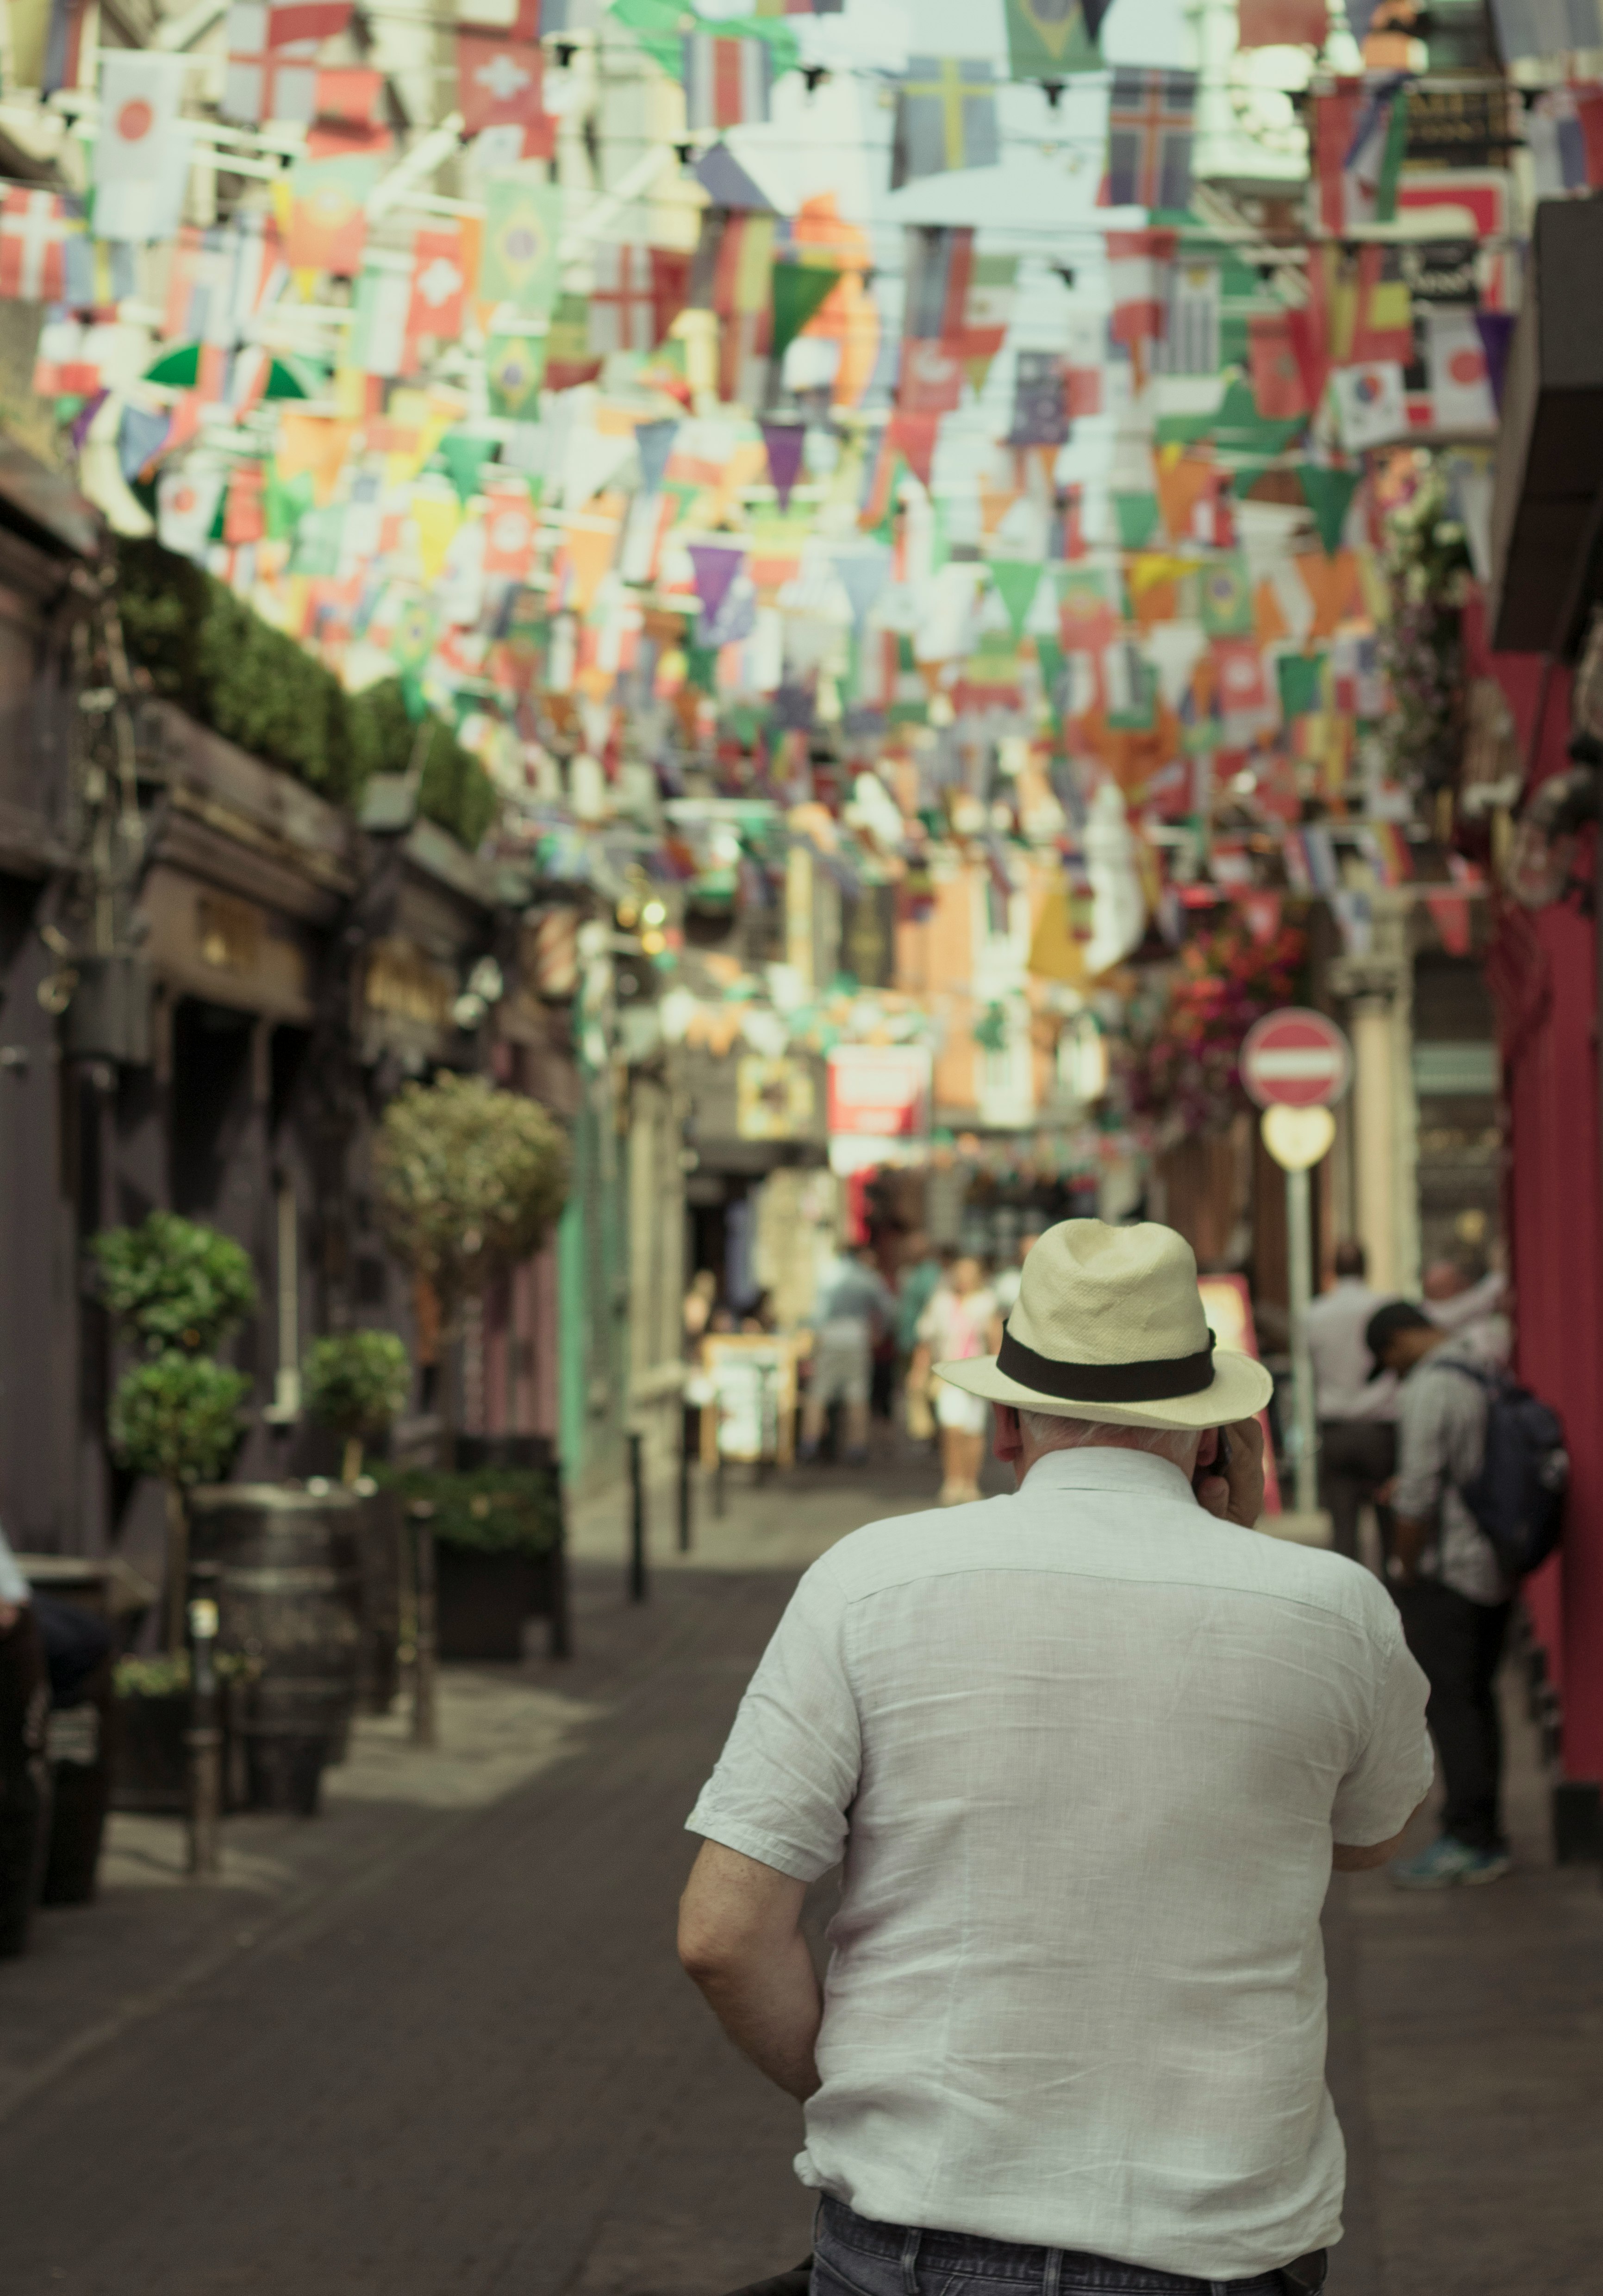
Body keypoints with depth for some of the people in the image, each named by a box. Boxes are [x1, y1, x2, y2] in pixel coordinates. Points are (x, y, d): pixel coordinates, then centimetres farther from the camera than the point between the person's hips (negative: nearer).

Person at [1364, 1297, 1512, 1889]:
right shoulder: (1488, 1375, 10)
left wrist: (1404, 1570, -7)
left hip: (1447, 1572, -9)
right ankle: (1486, 1838, 19)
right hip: (1496, 1570, 9)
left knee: (1447, 1702, -4)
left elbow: (1419, 1496, -18)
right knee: (1476, 1698, 14)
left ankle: (1468, 1840, -4)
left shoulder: (1428, 1390, -16)